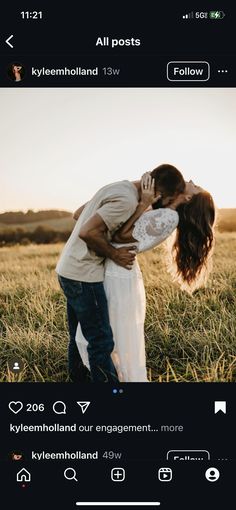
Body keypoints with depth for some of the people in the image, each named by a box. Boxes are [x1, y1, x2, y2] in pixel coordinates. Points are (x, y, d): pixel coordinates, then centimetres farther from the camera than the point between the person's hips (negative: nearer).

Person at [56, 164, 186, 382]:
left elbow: (78, 213, 17)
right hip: (83, 275, -10)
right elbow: (87, 232, -25)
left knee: (78, 335, 21)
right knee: (101, 342, -2)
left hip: (68, 269, 10)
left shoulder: (118, 187, 10)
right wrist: (114, 254, -12)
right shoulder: (127, 200, -19)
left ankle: (78, 378, 35)